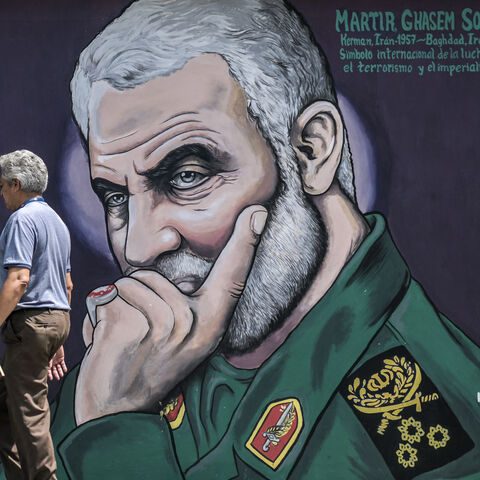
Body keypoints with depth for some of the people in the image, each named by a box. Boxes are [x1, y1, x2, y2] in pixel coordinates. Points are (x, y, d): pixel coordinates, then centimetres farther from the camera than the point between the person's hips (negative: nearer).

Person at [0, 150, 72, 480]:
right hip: (57, 318, 10)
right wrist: (58, 340, 24)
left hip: (30, 320, -10)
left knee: (29, 410, -3)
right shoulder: (57, 221, 18)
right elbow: (67, 284, 21)